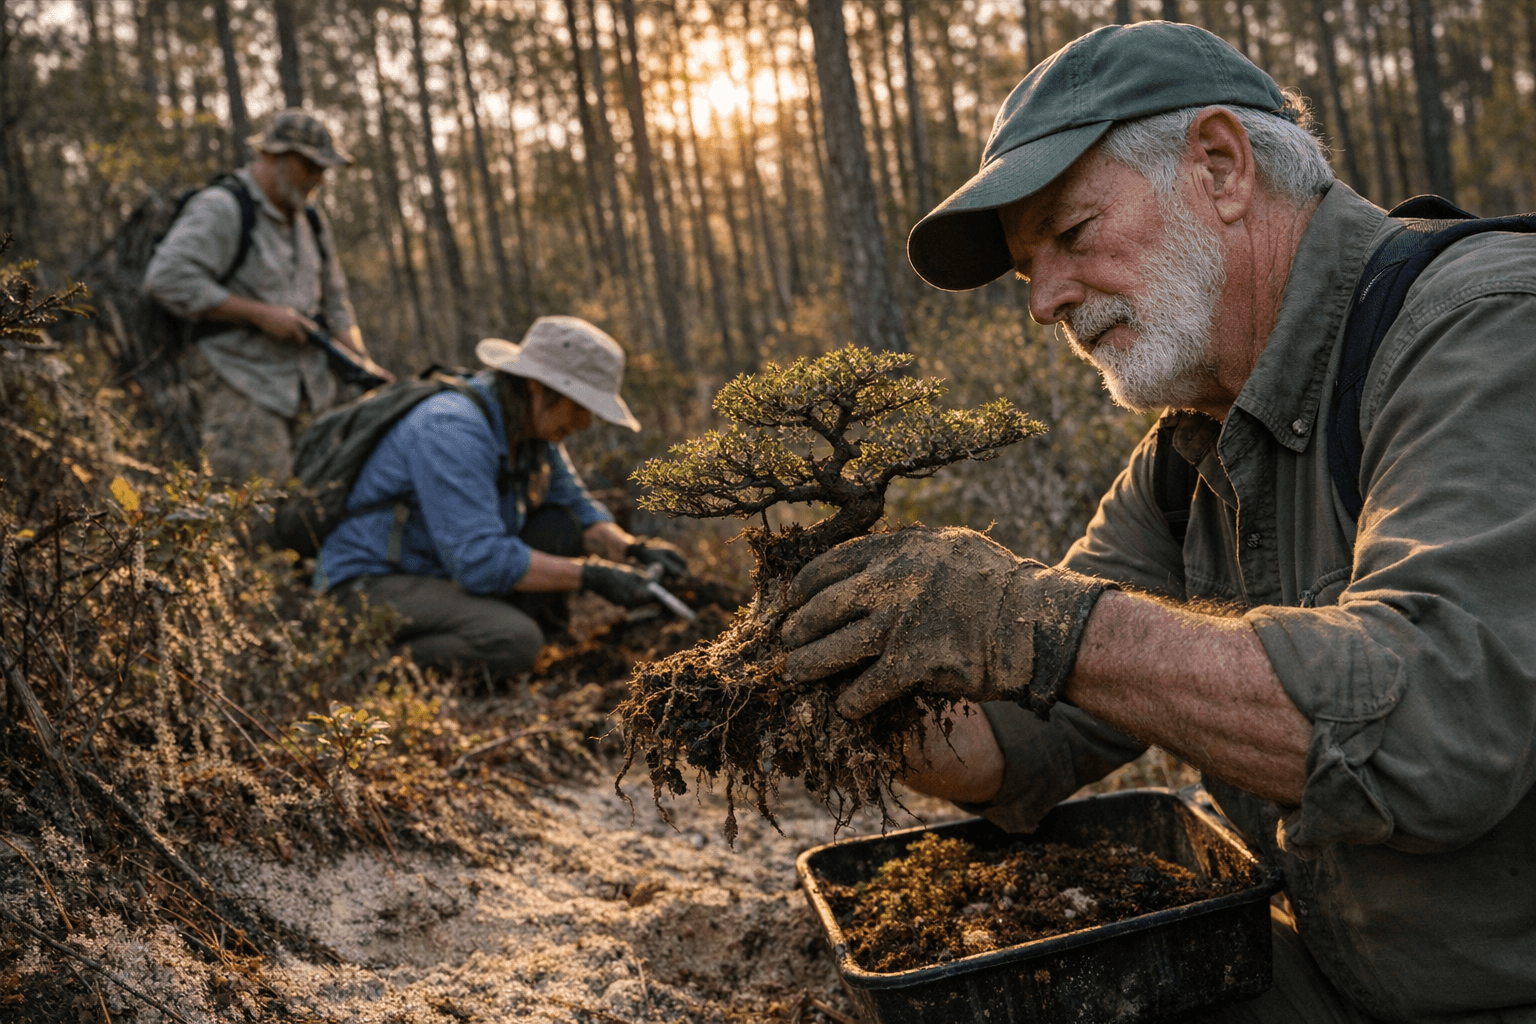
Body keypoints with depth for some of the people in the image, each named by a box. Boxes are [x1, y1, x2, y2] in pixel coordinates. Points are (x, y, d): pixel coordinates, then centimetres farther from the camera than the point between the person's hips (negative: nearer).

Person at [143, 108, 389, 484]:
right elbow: (168, 279, -19)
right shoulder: (221, 210, -6)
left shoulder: (311, 223, 19)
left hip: (307, 392, 8)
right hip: (241, 390, -8)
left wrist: (366, 371, 10)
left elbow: (334, 302, 26)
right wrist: (260, 314, -17)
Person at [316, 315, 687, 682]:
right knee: (515, 641, -30)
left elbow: (580, 511, 10)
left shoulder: (534, 421, 2)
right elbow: (480, 561, -33)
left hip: (445, 576, 9)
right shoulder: (453, 430, -27)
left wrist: (632, 549, -10)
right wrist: (590, 574, -28)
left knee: (561, 527, -1)